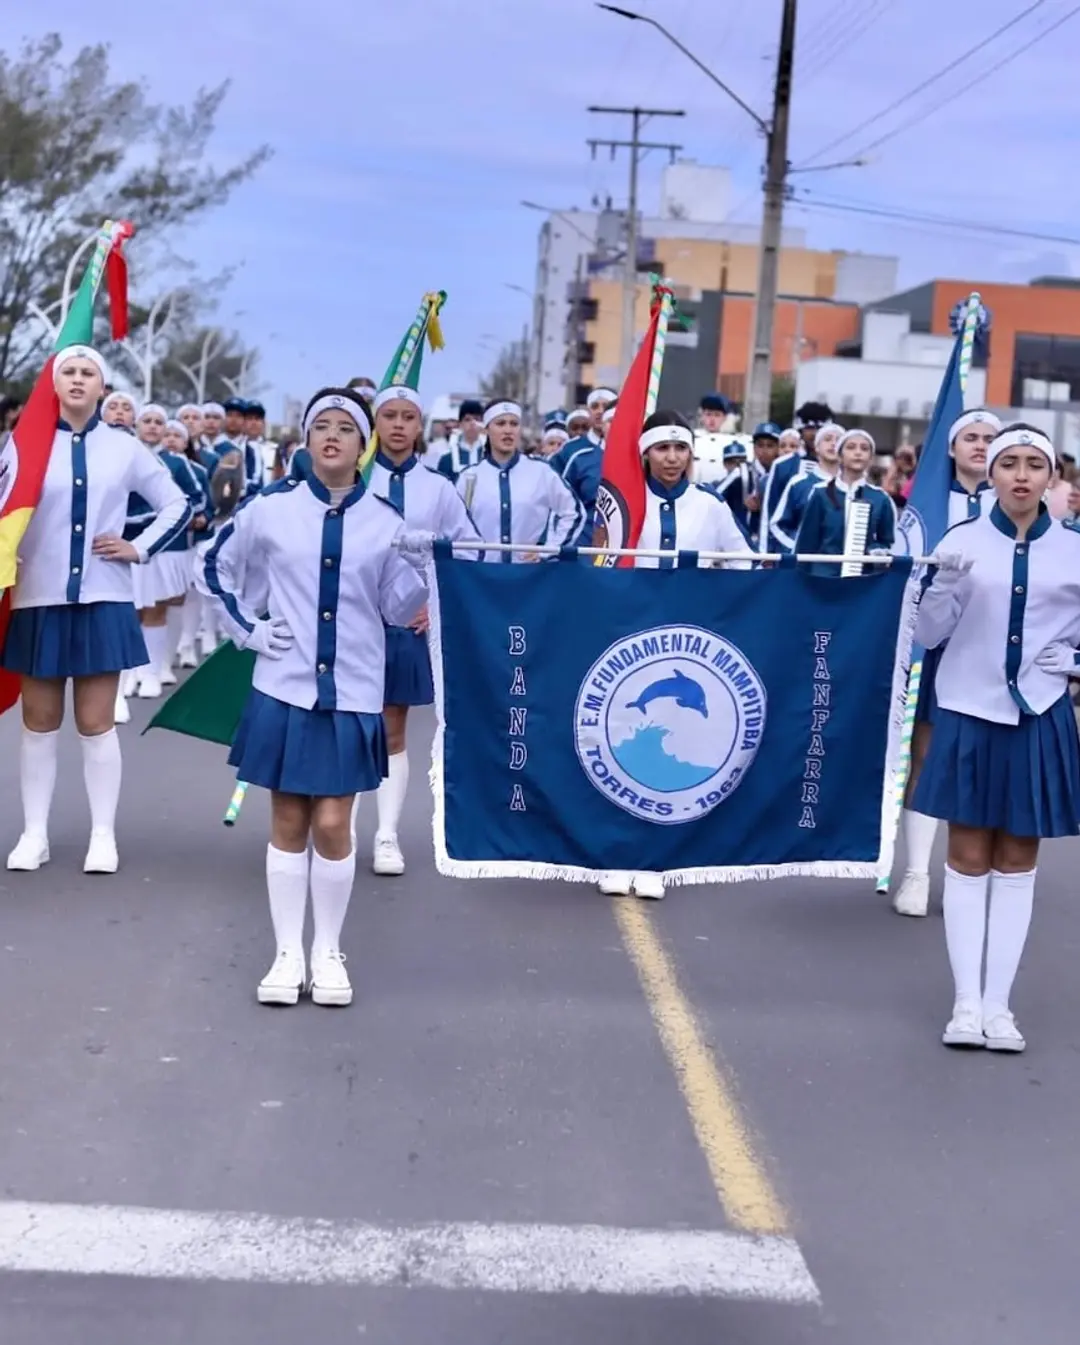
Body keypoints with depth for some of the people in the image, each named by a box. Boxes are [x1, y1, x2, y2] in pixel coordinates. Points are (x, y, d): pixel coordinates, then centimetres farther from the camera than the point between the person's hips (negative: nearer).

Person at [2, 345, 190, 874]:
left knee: (96, 723, 2)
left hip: (101, 601, 0)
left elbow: (177, 506, 12)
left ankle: (103, 835, 11)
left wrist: (140, 549, 2)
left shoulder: (123, 448, 4)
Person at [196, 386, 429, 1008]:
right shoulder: (270, 508, 0)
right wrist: (248, 629, 2)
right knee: (288, 823, 7)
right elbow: (214, 570, 12)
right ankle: (288, 954, 18)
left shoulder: (386, 521, 0)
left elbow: (401, 608, 3)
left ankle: (328, 953, 18)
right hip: (283, 688, 0)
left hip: (353, 693, 0)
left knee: (332, 824, 2)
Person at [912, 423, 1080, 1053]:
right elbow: (928, 635, -3)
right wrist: (948, 586, -20)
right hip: (970, 713, -1)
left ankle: (999, 1004, 14)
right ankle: (967, 1002, 11)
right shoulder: (963, 540, -3)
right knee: (968, 859, 5)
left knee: (1018, 861, 7)